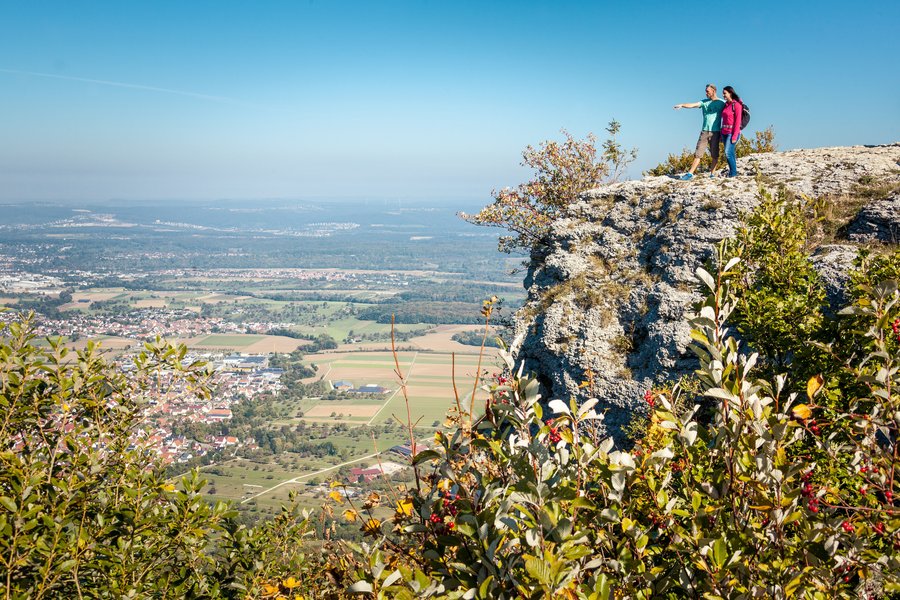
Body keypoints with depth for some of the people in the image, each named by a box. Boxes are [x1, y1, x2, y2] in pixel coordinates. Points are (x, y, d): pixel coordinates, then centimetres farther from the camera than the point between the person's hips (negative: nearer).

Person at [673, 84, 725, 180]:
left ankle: (712, 174, 7)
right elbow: (693, 105, -4)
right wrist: (682, 105, -19)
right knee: (698, 153, -2)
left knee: (714, 154, 0)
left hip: (715, 132, -2)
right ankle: (690, 173, -3)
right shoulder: (704, 102, 10)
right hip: (704, 131, 3)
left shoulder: (721, 103, 3)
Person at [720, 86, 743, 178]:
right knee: (730, 154, 8)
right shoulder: (726, 105, 13)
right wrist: (722, 134, 15)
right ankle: (733, 172, 11)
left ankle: (733, 173, -8)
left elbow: (738, 121, -12)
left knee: (728, 153, -15)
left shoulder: (736, 105, -8)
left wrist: (735, 136, -17)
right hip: (725, 132, 7)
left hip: (732, 133, -7)